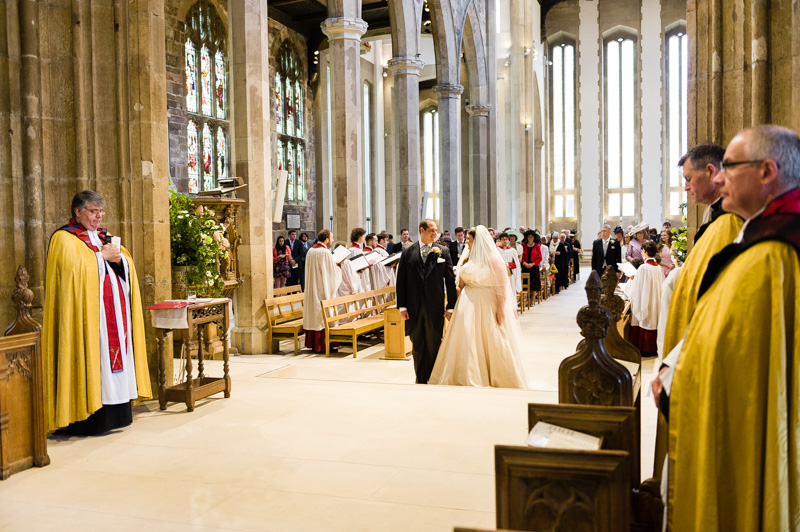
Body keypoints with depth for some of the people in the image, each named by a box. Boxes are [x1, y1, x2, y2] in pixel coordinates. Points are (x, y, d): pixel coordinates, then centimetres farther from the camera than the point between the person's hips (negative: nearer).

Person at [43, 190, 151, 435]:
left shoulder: (105, 237, 20)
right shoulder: (64, 238, -1)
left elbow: (128, 265, 14)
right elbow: (72, 266, -18)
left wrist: (118, 257, -6)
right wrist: (101, 256, -11)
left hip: (115, 312, 7)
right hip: (88, 313, -7)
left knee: (116, 355, 5)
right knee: (91, 359, -8)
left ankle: (116, 412, 11)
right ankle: (88, 417, -3)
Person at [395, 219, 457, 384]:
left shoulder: (443, 251, 3)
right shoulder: (407, 252, 4)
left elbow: (450, 280, 2)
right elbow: (401, 281, 4)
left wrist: (451, 306, -3)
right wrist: (402, 306, -2)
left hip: (435, 307, -1)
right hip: (414, 308, 1)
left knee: (434, 346, 4)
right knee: (417, 347, 10)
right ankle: (420, 380, 21)